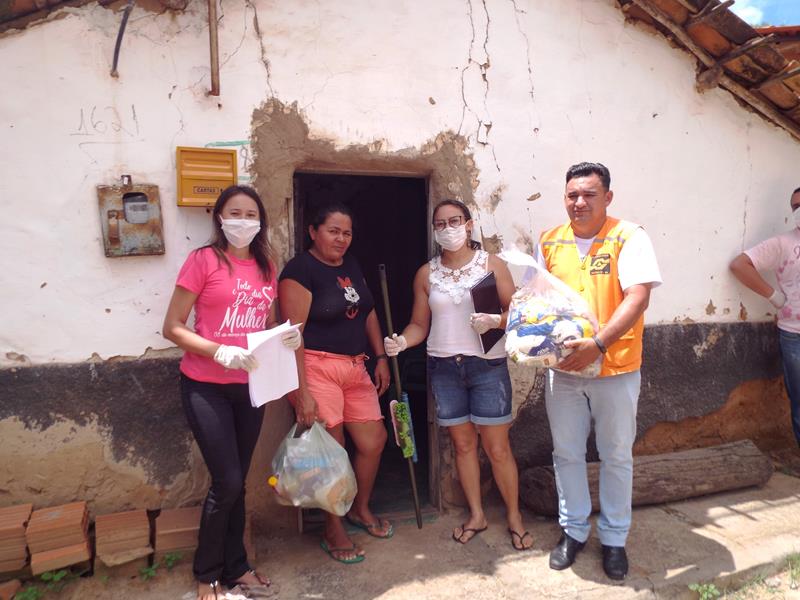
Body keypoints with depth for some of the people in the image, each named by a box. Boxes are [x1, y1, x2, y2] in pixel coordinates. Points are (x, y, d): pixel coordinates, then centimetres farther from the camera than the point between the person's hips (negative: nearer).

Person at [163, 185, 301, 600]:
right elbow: (172, 327, -10)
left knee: (238, 481, 14)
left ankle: (235, 566, 32)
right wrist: (219, 351, -23)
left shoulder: (266, 267, 7)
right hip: (206, 387, -5)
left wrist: (289, 337, -6)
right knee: (226, 481, -2)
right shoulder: (204, 260, -10)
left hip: (249, 387, 5)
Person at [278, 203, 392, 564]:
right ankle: (333, 532, 21)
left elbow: (368, 313, 20)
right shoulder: (300, 270, -11)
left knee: (374, 440, 12)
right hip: (317, 368, -7)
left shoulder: (351, 265, 13)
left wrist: (381, 357, 14)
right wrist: (301, 391, -21)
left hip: (355, 369, 8)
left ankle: (360, 510, 37)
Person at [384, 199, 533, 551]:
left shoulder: (492, 264, 0)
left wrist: (494, 320, -22)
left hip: (487, 365, -2)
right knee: (463, 444, 12)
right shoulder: (426, 274, 6)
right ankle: (476, 515, 30)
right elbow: (419, 324, 6)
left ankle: (514, 516, 23)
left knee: (497, 448, 2)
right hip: (443, 367, 2)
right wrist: (400, 342, -12)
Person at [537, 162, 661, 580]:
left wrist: (598, 345, -27)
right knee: (567, 454, 13)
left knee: (616, 456, 13)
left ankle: (614, 538, 31)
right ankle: (573, 530, 32)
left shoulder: (628, 238, -9)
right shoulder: (549, 242, 4)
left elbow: (638, 297, -18)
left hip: (615, 369, -3)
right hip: (561, 368, 3)